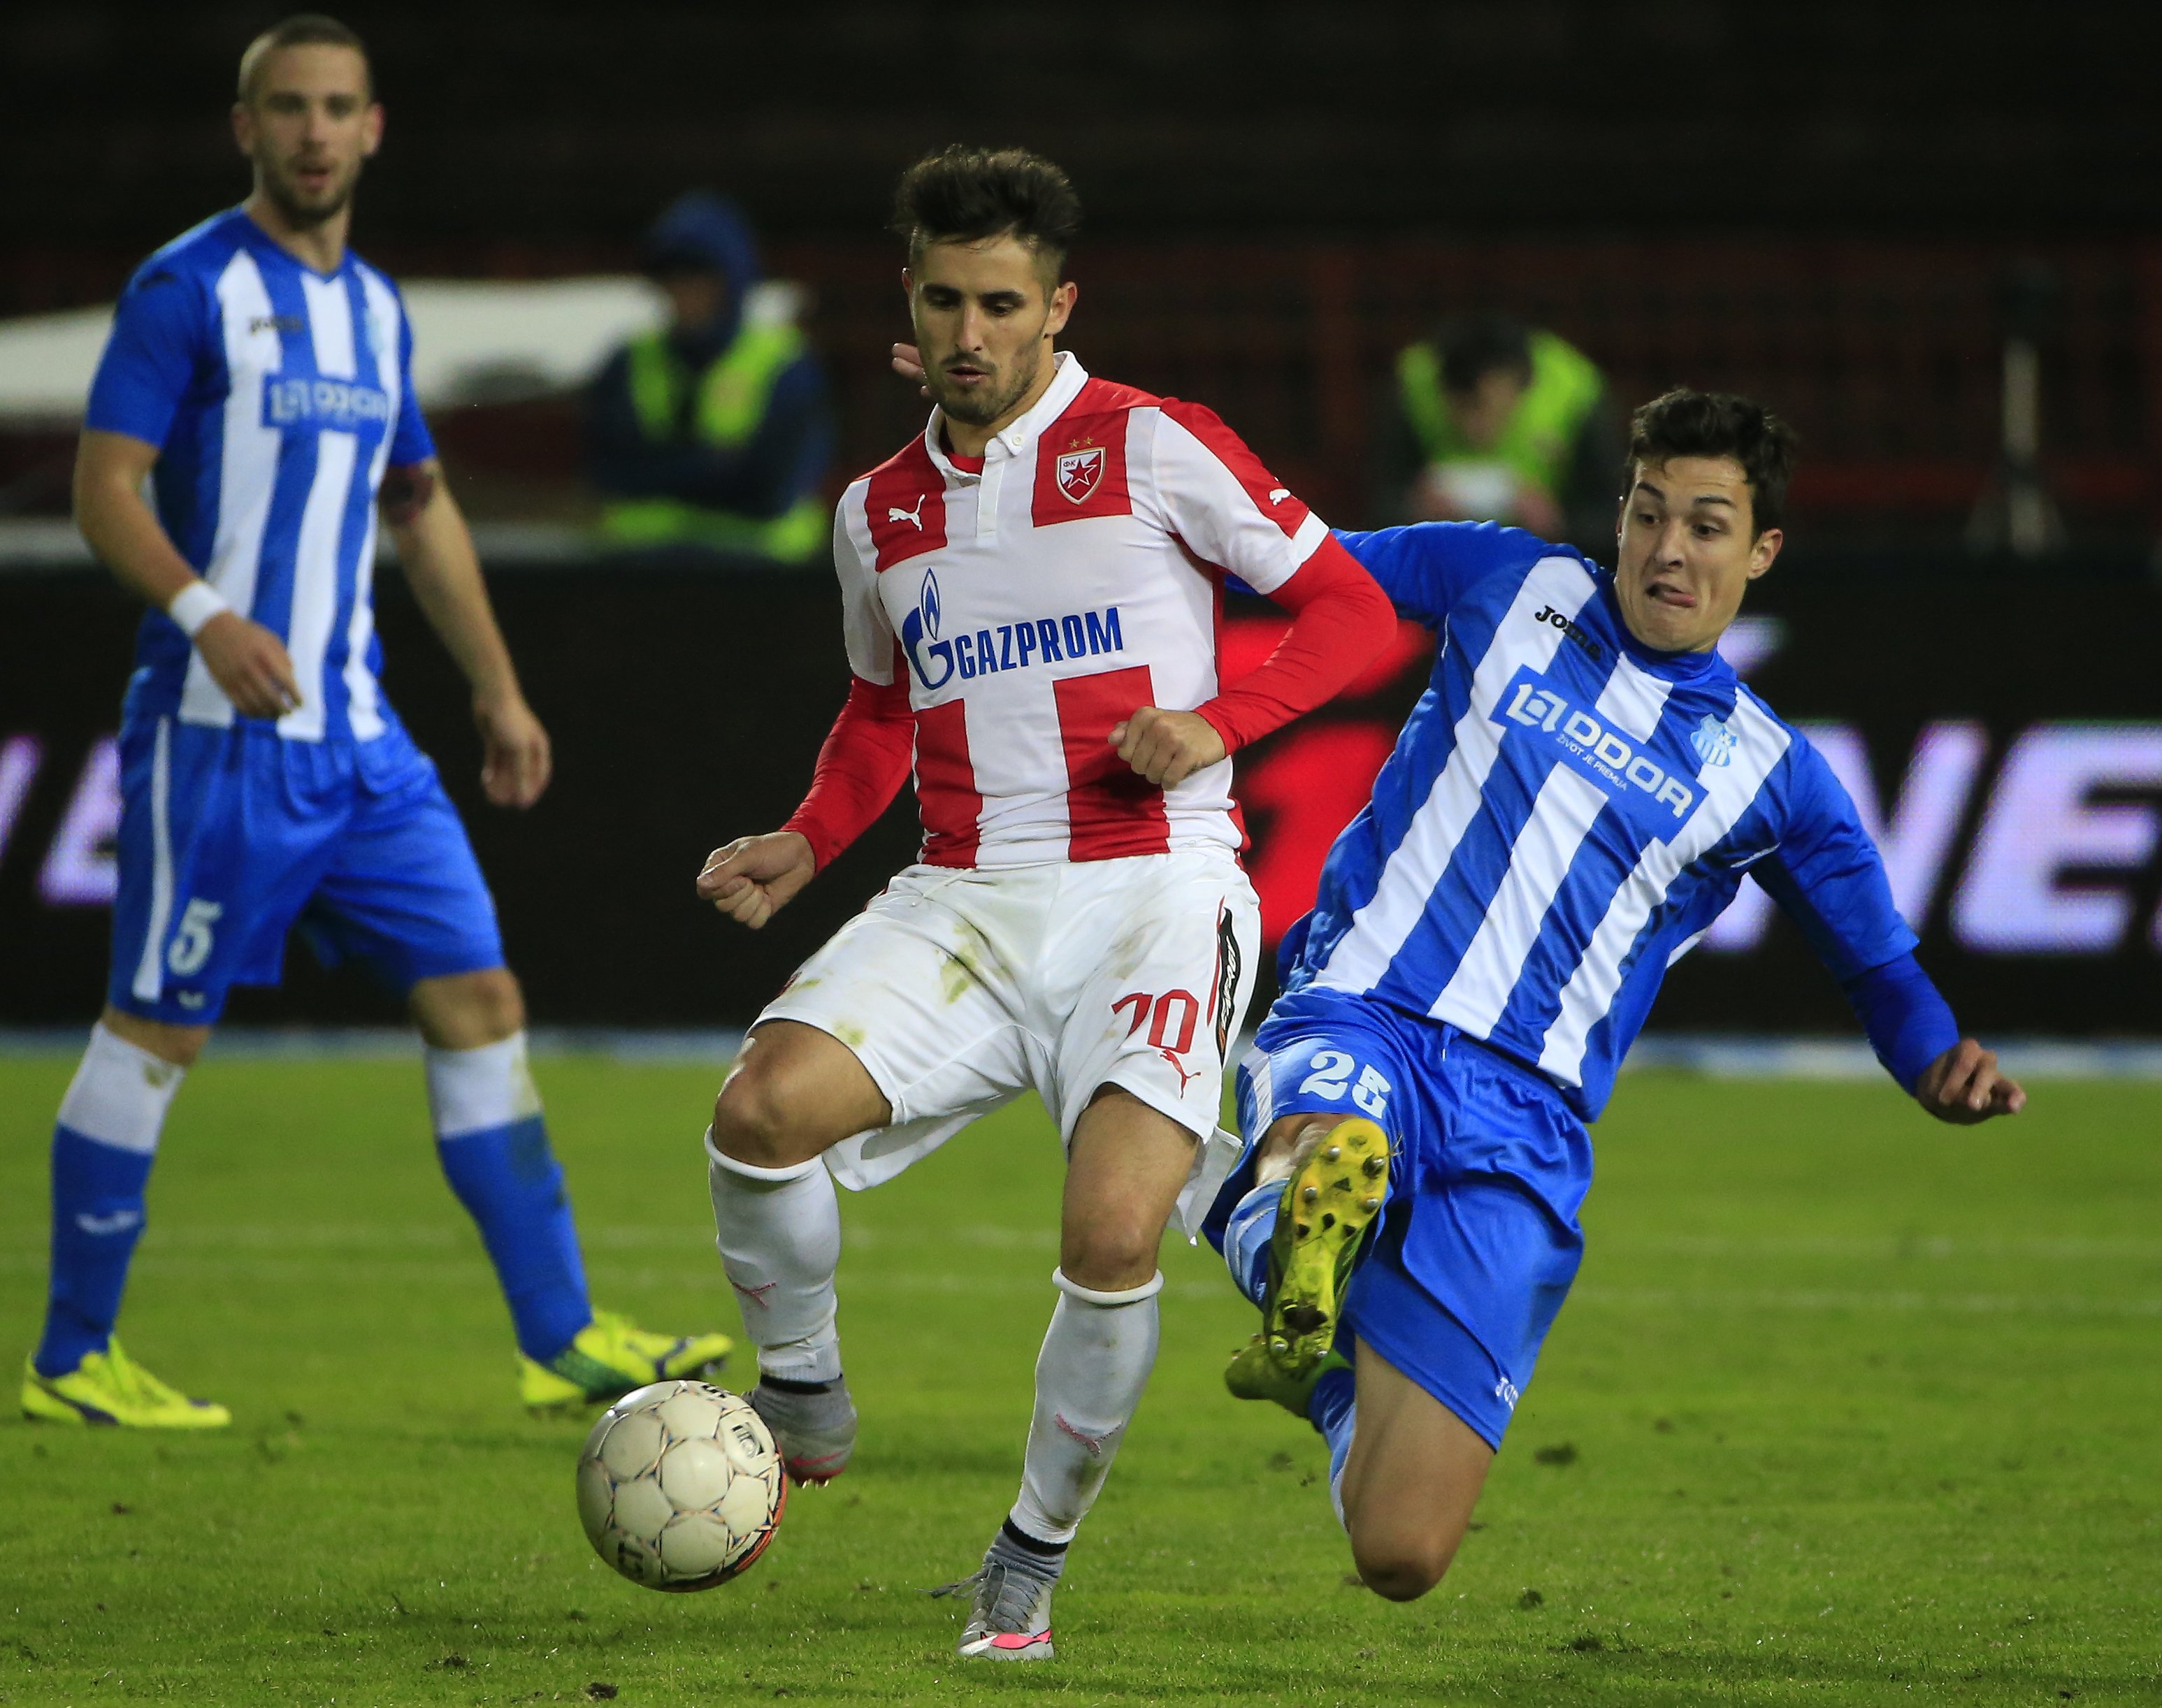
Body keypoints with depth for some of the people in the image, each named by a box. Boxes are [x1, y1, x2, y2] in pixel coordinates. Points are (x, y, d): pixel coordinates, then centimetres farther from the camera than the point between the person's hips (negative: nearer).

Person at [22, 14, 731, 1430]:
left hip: (358, 738, 7)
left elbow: (422, 510, 25)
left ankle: (565, 1340, 4)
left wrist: (499, 689, 22)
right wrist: (204, 612, -28)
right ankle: (73, 1363, 8)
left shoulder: (375, 308, 15)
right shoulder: (188, 289, -7)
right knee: (157, 1031, -2)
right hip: (218, 732, -7)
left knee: (477, 1000, 2)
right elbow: (105, 486, -13)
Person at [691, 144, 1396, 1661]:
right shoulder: (879, 512, 14)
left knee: (1112, 1235, -23)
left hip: (1152, 892, -4)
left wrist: (1218, 723, -14)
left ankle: (1032, 1563, 0)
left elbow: (1353, 610, 2)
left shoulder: (1152, 447, -1)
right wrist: (807, 845, 12)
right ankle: (802, 1407, 4)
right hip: (966, 899, 4)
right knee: (764, 1107, -23)